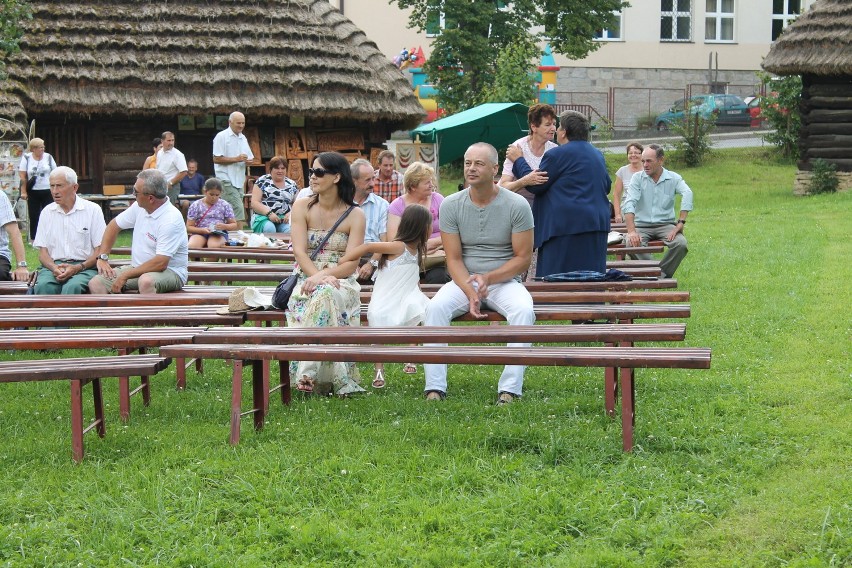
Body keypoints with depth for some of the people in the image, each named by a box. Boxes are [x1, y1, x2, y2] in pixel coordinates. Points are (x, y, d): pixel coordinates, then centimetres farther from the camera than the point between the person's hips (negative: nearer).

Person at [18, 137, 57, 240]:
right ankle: (33, 238, 10)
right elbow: (22, 176, -2)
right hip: (33, 192, -1)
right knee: (33, 216, 2)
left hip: (48, 191, 1)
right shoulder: (26, 158, -1)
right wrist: (23, 192, -8)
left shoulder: (48, 157, 4)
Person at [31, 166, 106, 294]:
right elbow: (43, 251, 13)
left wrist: (78, 268, -15)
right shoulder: (47, 212, 15)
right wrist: (54, 268, -11)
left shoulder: (93, 210, 5)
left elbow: (100, 250, 1)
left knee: (72, 287, -37)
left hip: (84, 267, -2)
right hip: (54, 266, 3)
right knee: (43, 286, -32)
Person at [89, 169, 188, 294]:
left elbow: (160, 263, -26)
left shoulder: (172, 219, -21)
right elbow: (114, 226, 19)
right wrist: (102, 257, 8)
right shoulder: (139, 207, 3)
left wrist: (125, 276, -20)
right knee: (95, 283, -12)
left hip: (169, 271, -8)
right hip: (138, 268, 8)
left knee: (146, 281, -41)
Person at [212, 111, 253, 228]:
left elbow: (249, 157, 24)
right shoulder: (221, 137, -6)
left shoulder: (243, 138, 17)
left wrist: (248, 160, -1)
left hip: (239, 180, 7)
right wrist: (236, 159, -16)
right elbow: (216, 159, -12)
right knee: (238, 210, -16)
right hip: (227, 180, -7)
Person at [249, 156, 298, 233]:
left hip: (284, 219, 2)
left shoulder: (292, 184, 15)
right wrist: (269, 213, -17)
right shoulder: (262, 181, 6)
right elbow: (254, 203, -2)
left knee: (290, 229, -33)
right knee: (269, 228, -37)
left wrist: (291, 213, -9)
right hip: (264, 216, -2)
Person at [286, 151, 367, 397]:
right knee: (322, 294, -35)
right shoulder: (302, 207, 7)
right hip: (306, 280, 1)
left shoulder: (354, 215, 3)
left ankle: (309, 371, -40)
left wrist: (322, 277, -24)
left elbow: (351, 263, -7)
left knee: (325, 294, -37)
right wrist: (318, 276, -23)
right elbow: (299, 252, -5)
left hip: (341, 283, -1)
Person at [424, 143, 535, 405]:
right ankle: (434, 387, -26)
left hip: (505, 280, -1)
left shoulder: (517, 205, -7)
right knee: (435, 307, -28)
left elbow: (523, 258, -6)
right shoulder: (451, 205, -2)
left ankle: (510, 388, -31)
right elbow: (454, 259, -2)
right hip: (464, 280, 2)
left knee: (524, 310, -33)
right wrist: (470, 292, -19)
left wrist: (489, 278, -20)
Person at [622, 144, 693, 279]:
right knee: (632, 243, -32)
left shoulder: (673, 178, 3)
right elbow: (629, 203, -12)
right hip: (642, 225, 0)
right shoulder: (637, 178, 2)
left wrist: (680, 223, -30)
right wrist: (631, 231, -28)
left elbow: (687, 195, -17)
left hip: (665, 224, 0)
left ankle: (662, 275, -12)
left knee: (681, 243, -28)